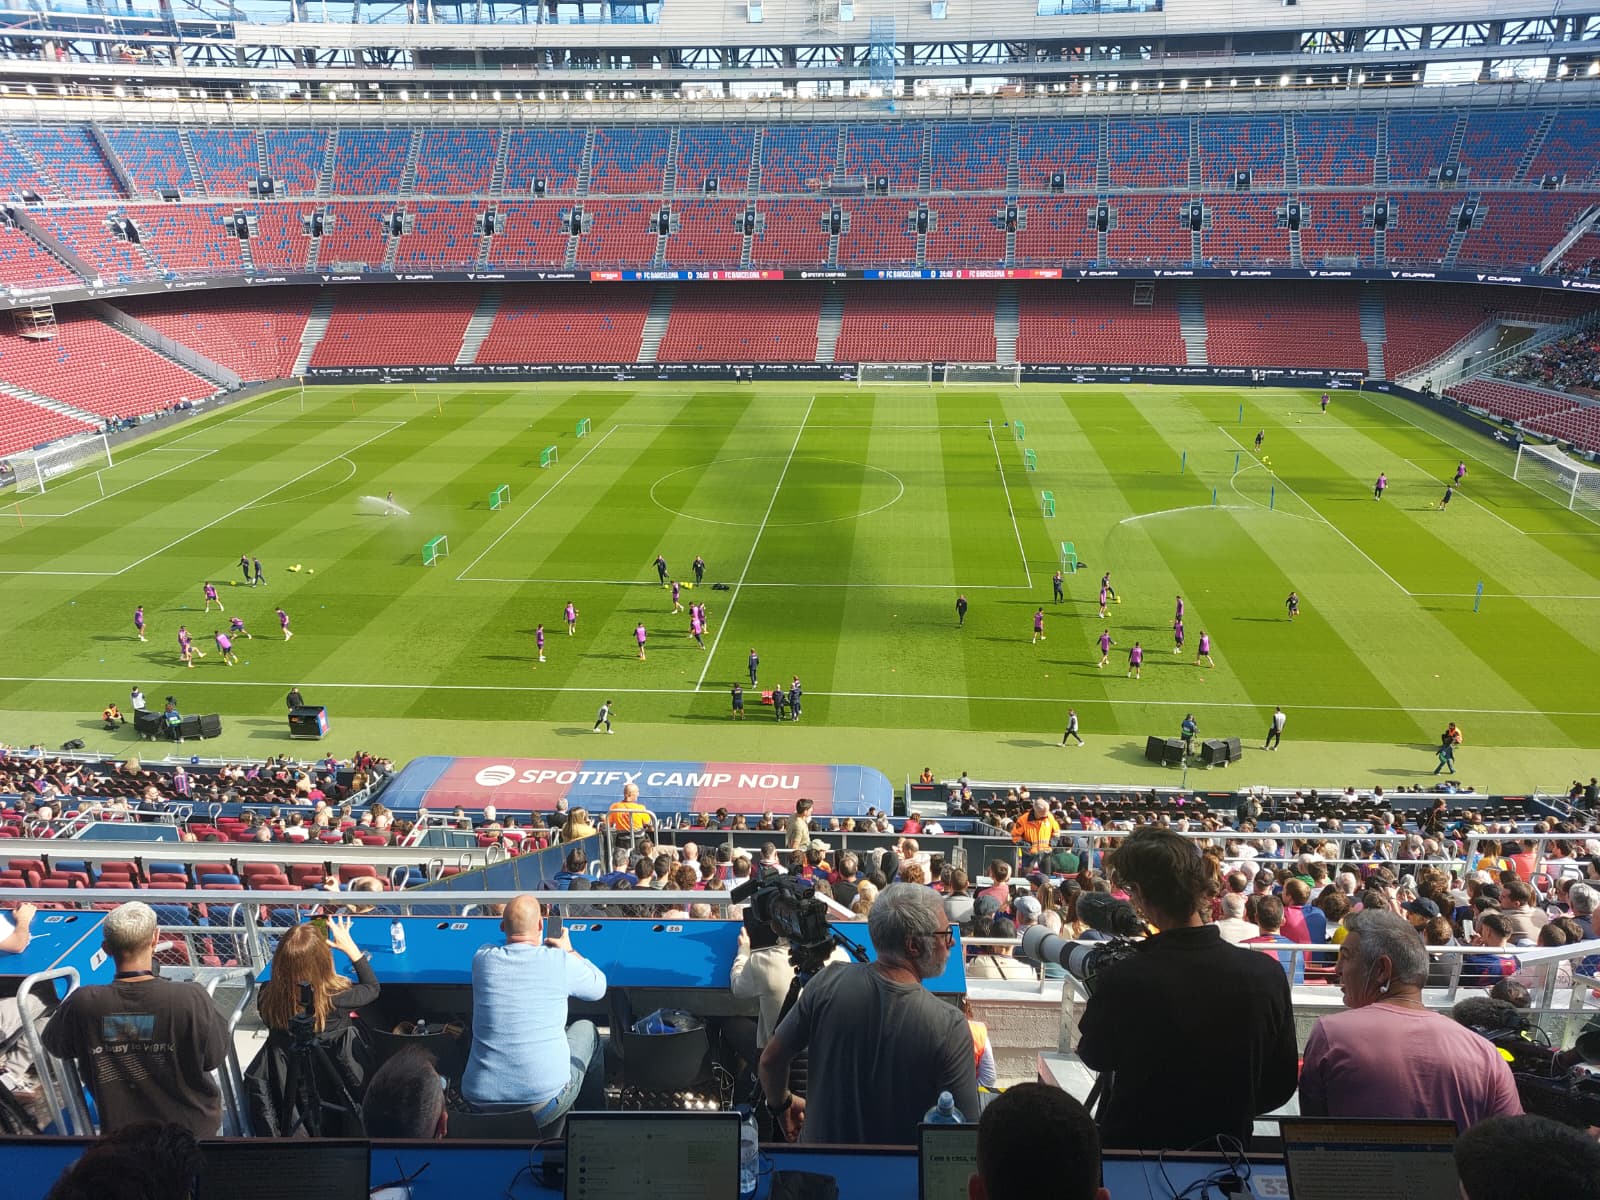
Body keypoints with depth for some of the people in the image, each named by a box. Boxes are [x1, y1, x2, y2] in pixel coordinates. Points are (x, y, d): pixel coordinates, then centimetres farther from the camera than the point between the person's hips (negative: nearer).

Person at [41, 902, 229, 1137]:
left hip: (120, 1132, 2)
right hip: (194, 1127, -2)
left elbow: (52, 1044, 2)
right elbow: (214, 1058, -13)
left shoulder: (83, 1004, -21)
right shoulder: (191, 998, -27)